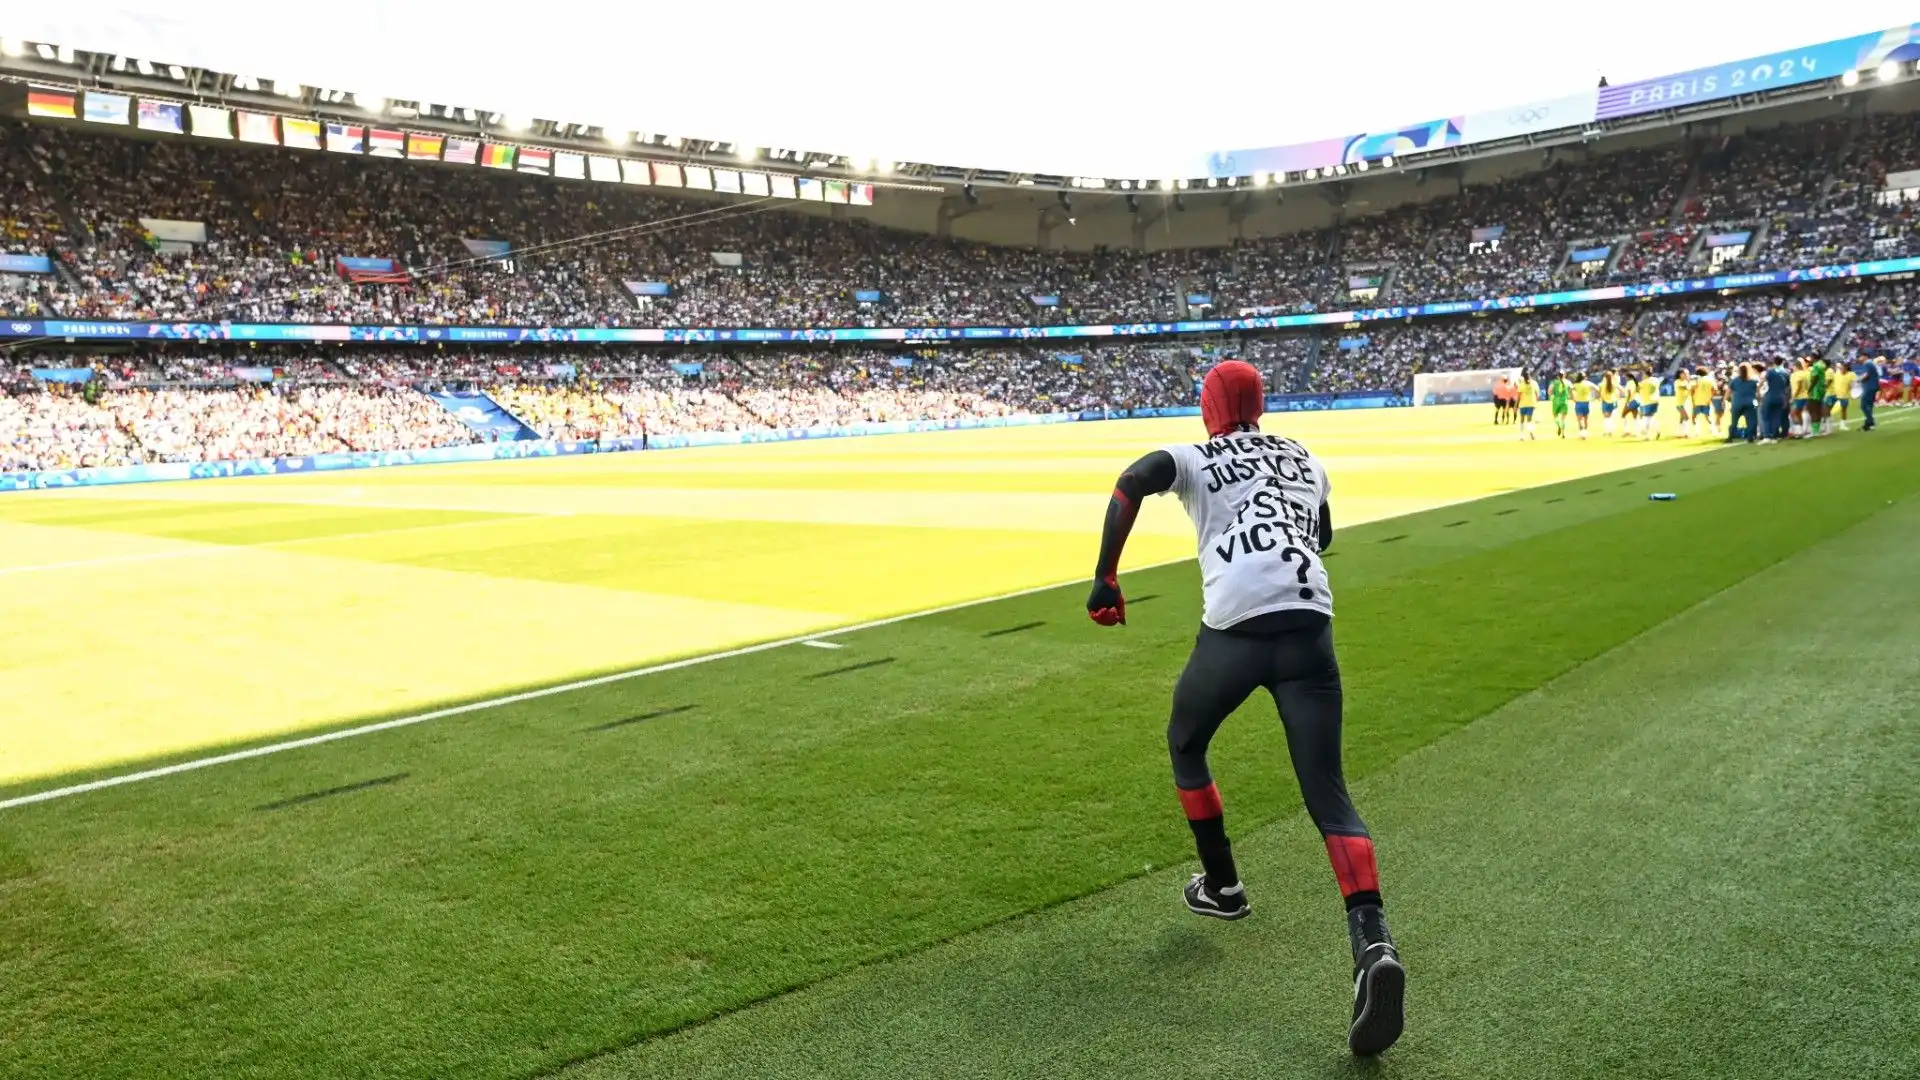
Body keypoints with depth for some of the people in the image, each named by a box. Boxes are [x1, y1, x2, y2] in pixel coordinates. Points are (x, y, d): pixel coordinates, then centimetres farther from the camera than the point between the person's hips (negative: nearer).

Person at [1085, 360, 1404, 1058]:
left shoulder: (1195, 458, 11)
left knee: (1185, 745, 26)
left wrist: (1105, 579, -7)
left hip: (1235, 628, -3)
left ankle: (1221, 886, 34)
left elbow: (1129, 487, -10)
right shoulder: (1306, 461, 25)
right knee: (1327, 793, 2)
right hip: (1310, 624, 3)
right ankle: (1373, 943, -19)